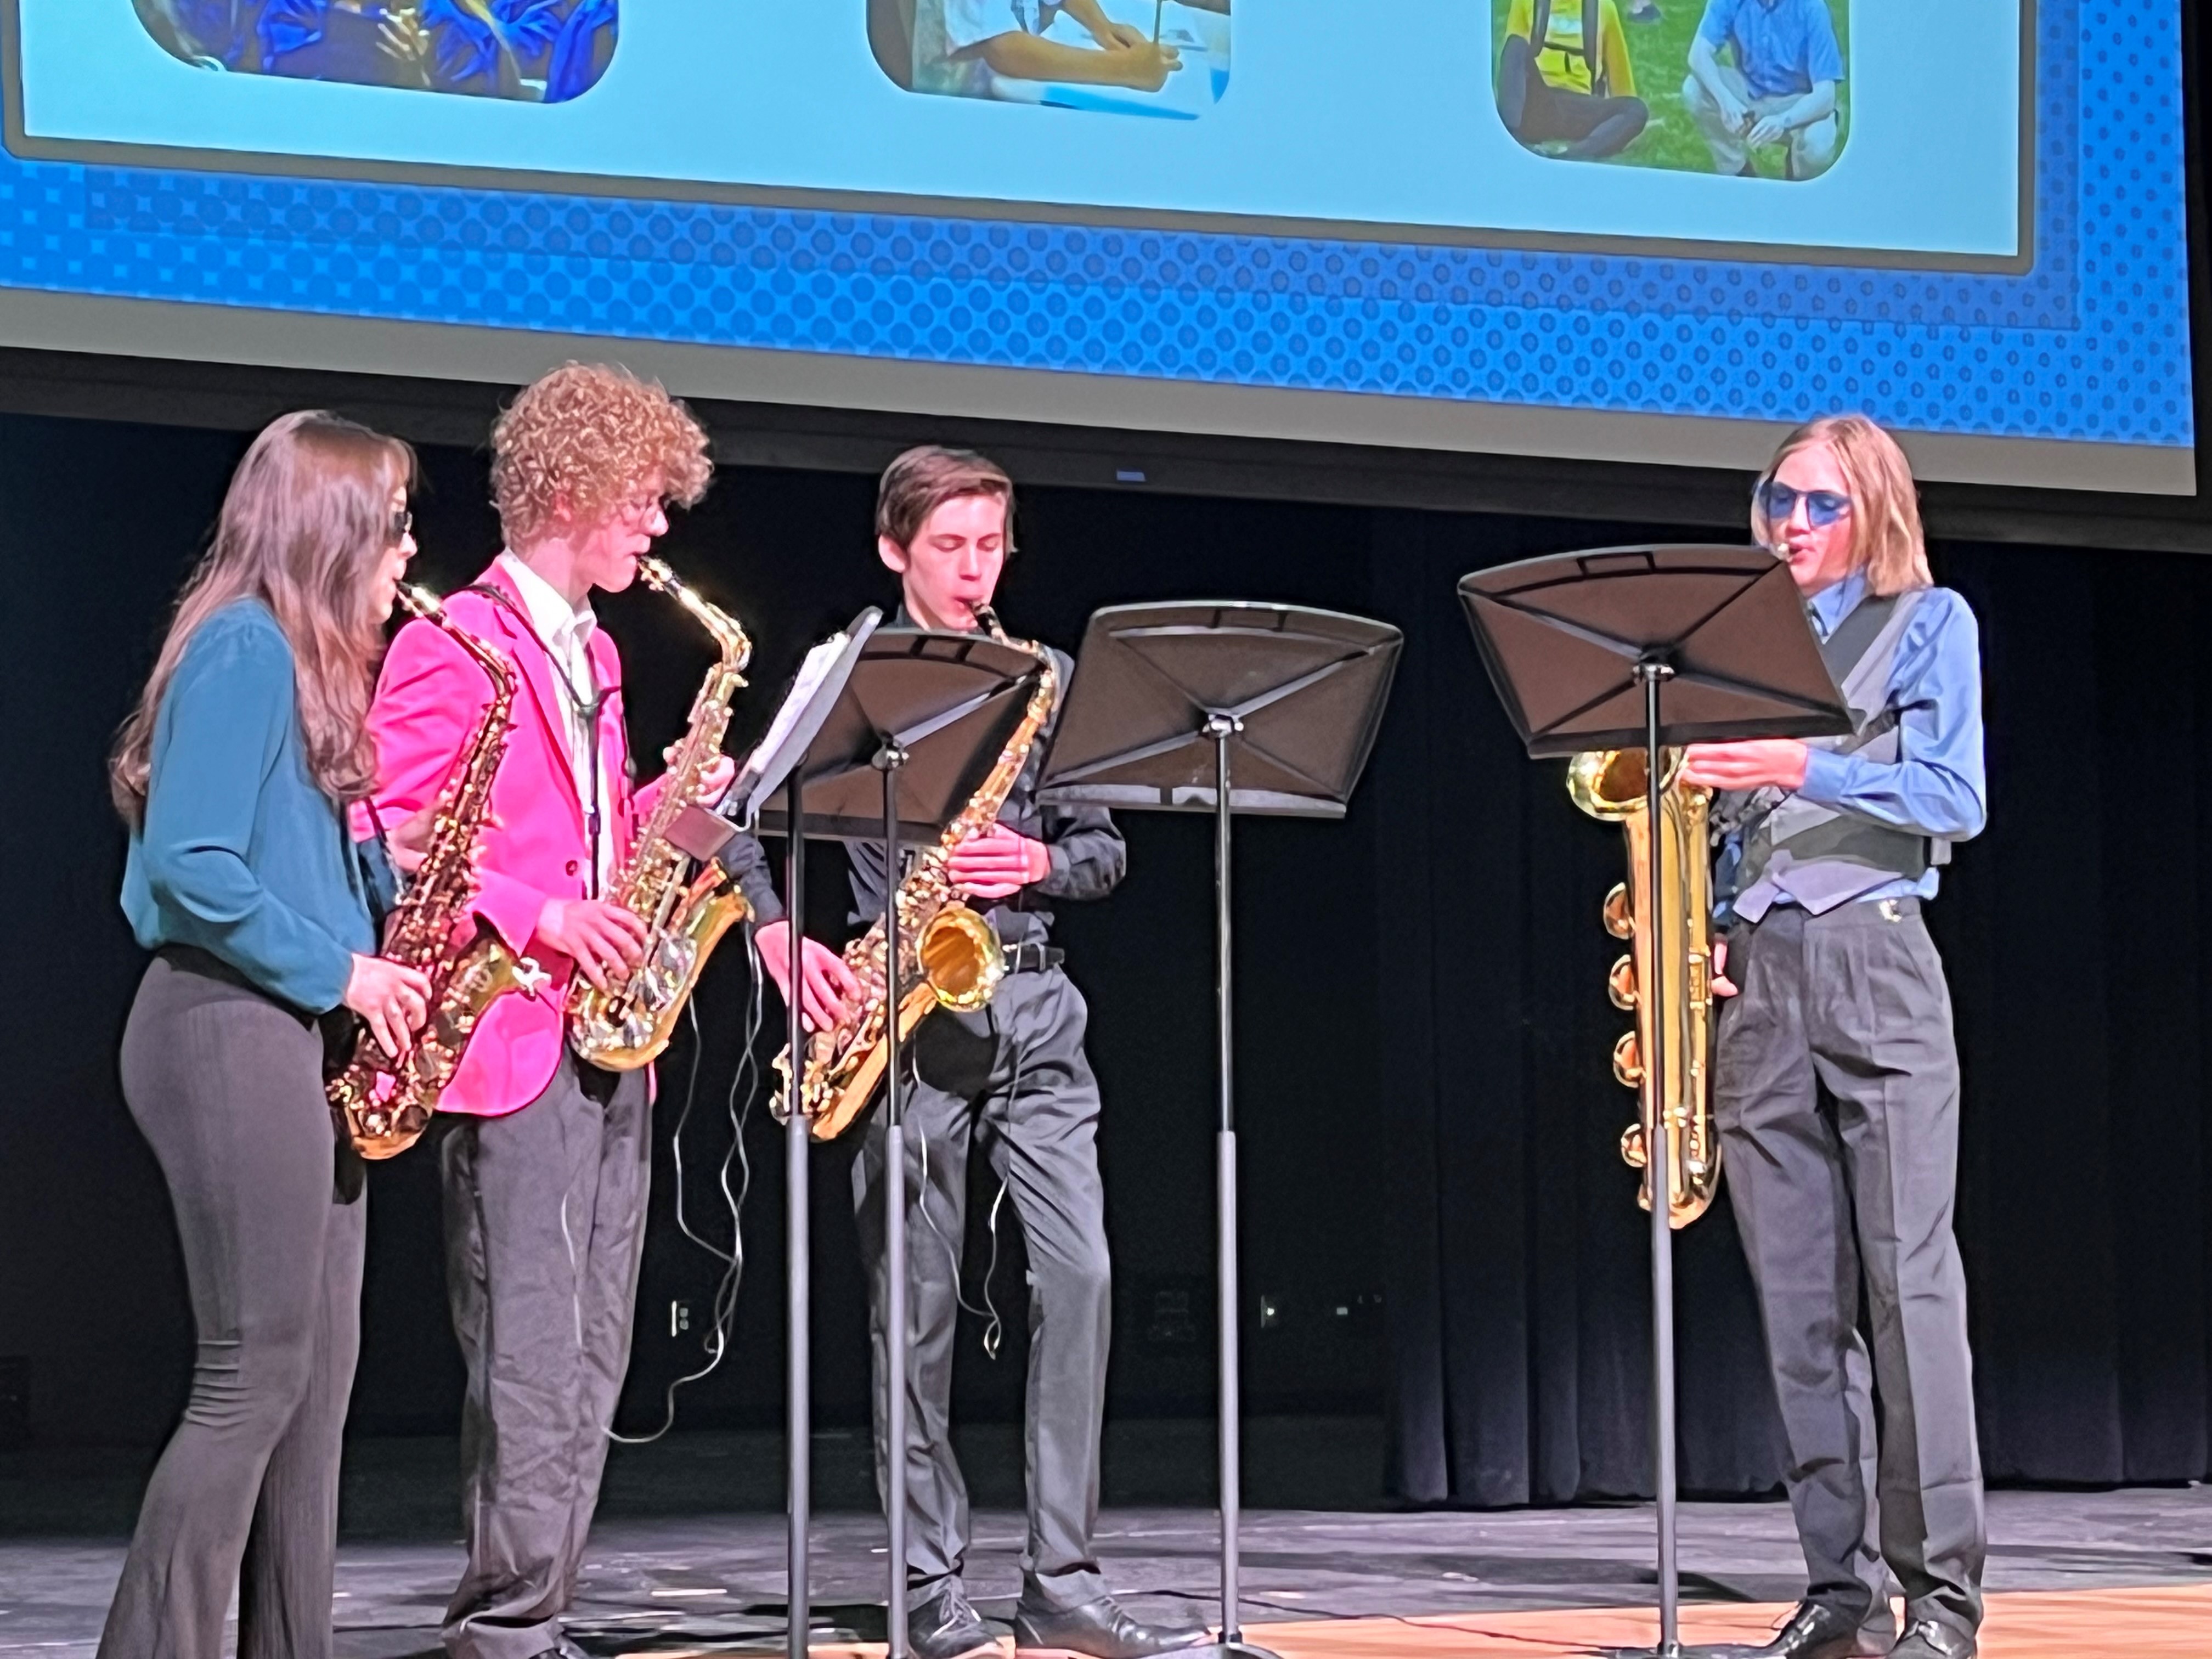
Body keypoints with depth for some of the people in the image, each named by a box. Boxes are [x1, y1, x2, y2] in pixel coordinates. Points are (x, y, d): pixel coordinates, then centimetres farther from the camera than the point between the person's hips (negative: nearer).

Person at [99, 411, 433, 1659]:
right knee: (256, 1375, -9)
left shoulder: (308, 657, 17)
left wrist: (394, 888, 4)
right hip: (231, 1030, -10)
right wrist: (336, 969, -15)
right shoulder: (245, 647, -12)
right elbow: (192, 866, -20)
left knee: (319, 1373, 10)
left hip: (303, 1039, 10)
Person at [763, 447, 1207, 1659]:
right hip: (907, 1010, -3)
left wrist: (1038, 862, -5)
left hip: (1032, 1009, 3)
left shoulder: (1041, 677, 15)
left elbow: (1103, 848, 16)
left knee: (1078, 1274, -8)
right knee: (919, 1307, 0)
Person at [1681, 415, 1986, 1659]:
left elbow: (1957, 799, -5)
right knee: (1798, 1298, 1)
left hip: (1875, 961, -4)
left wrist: (1805, 769, -16)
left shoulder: (1929, 622, 7)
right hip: (1754, 973, 5)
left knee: (1910, 1279, -11)